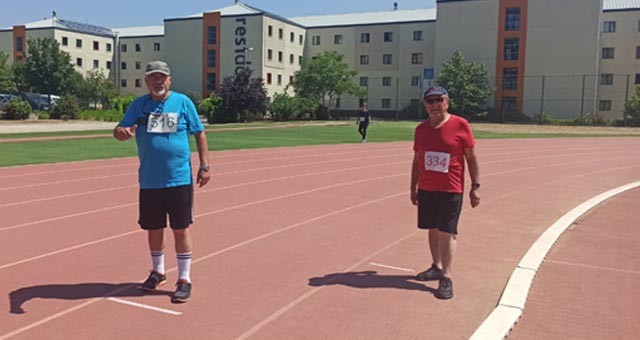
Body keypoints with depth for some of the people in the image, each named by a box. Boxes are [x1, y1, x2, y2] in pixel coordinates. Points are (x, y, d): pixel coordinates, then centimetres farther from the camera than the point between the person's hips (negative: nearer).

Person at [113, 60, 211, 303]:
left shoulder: (183, 102, -1)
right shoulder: (138, 105, 5)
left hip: (179, 180, -3)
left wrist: (204, 165, -2)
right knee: (154, 228, 15)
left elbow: (199, 133, 3)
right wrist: (123, 132, -26)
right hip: (149, 181, 3)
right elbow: (118, 131, -1)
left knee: (181, 229, 1)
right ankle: (158, 272, 35)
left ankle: (184, 279, 13)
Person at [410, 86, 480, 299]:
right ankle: (436, 267, 28)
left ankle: (446, 278, -3)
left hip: (451, 189, -5)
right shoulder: (421, 129, 6)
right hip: (426, 189, 5)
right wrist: (413, 188, 12)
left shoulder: (460, 125, -7)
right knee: (433, 230, 13)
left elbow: (471, 157, -4)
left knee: (447, 232, -6)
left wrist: (475, 186, -6)